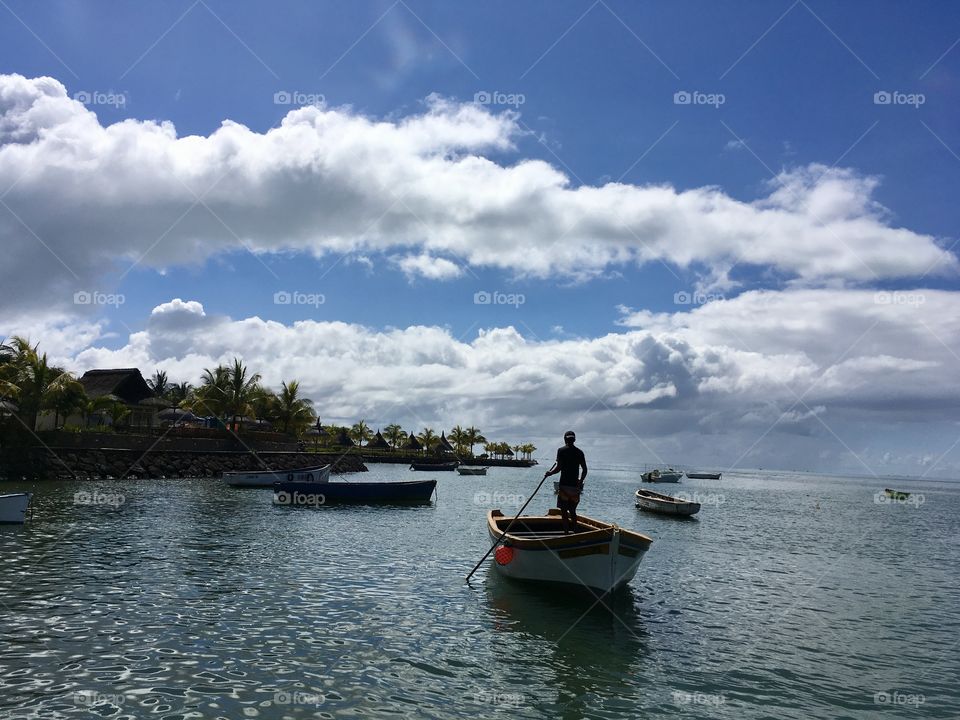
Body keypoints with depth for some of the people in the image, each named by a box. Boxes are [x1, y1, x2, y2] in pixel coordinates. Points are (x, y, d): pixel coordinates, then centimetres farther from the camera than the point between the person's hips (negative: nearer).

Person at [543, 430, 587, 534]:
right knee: (573, 511, 18)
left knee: (564, 512, 1)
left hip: (564, 486, -5)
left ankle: (566, 534, -1)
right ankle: (575, 533, 20)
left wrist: (548, 473, 3)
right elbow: (585, 470, 8)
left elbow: (558, 468, -13)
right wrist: (580, 482, 21)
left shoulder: (561, 450, -6)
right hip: (575, 486, 5)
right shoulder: (580, 452, 7)